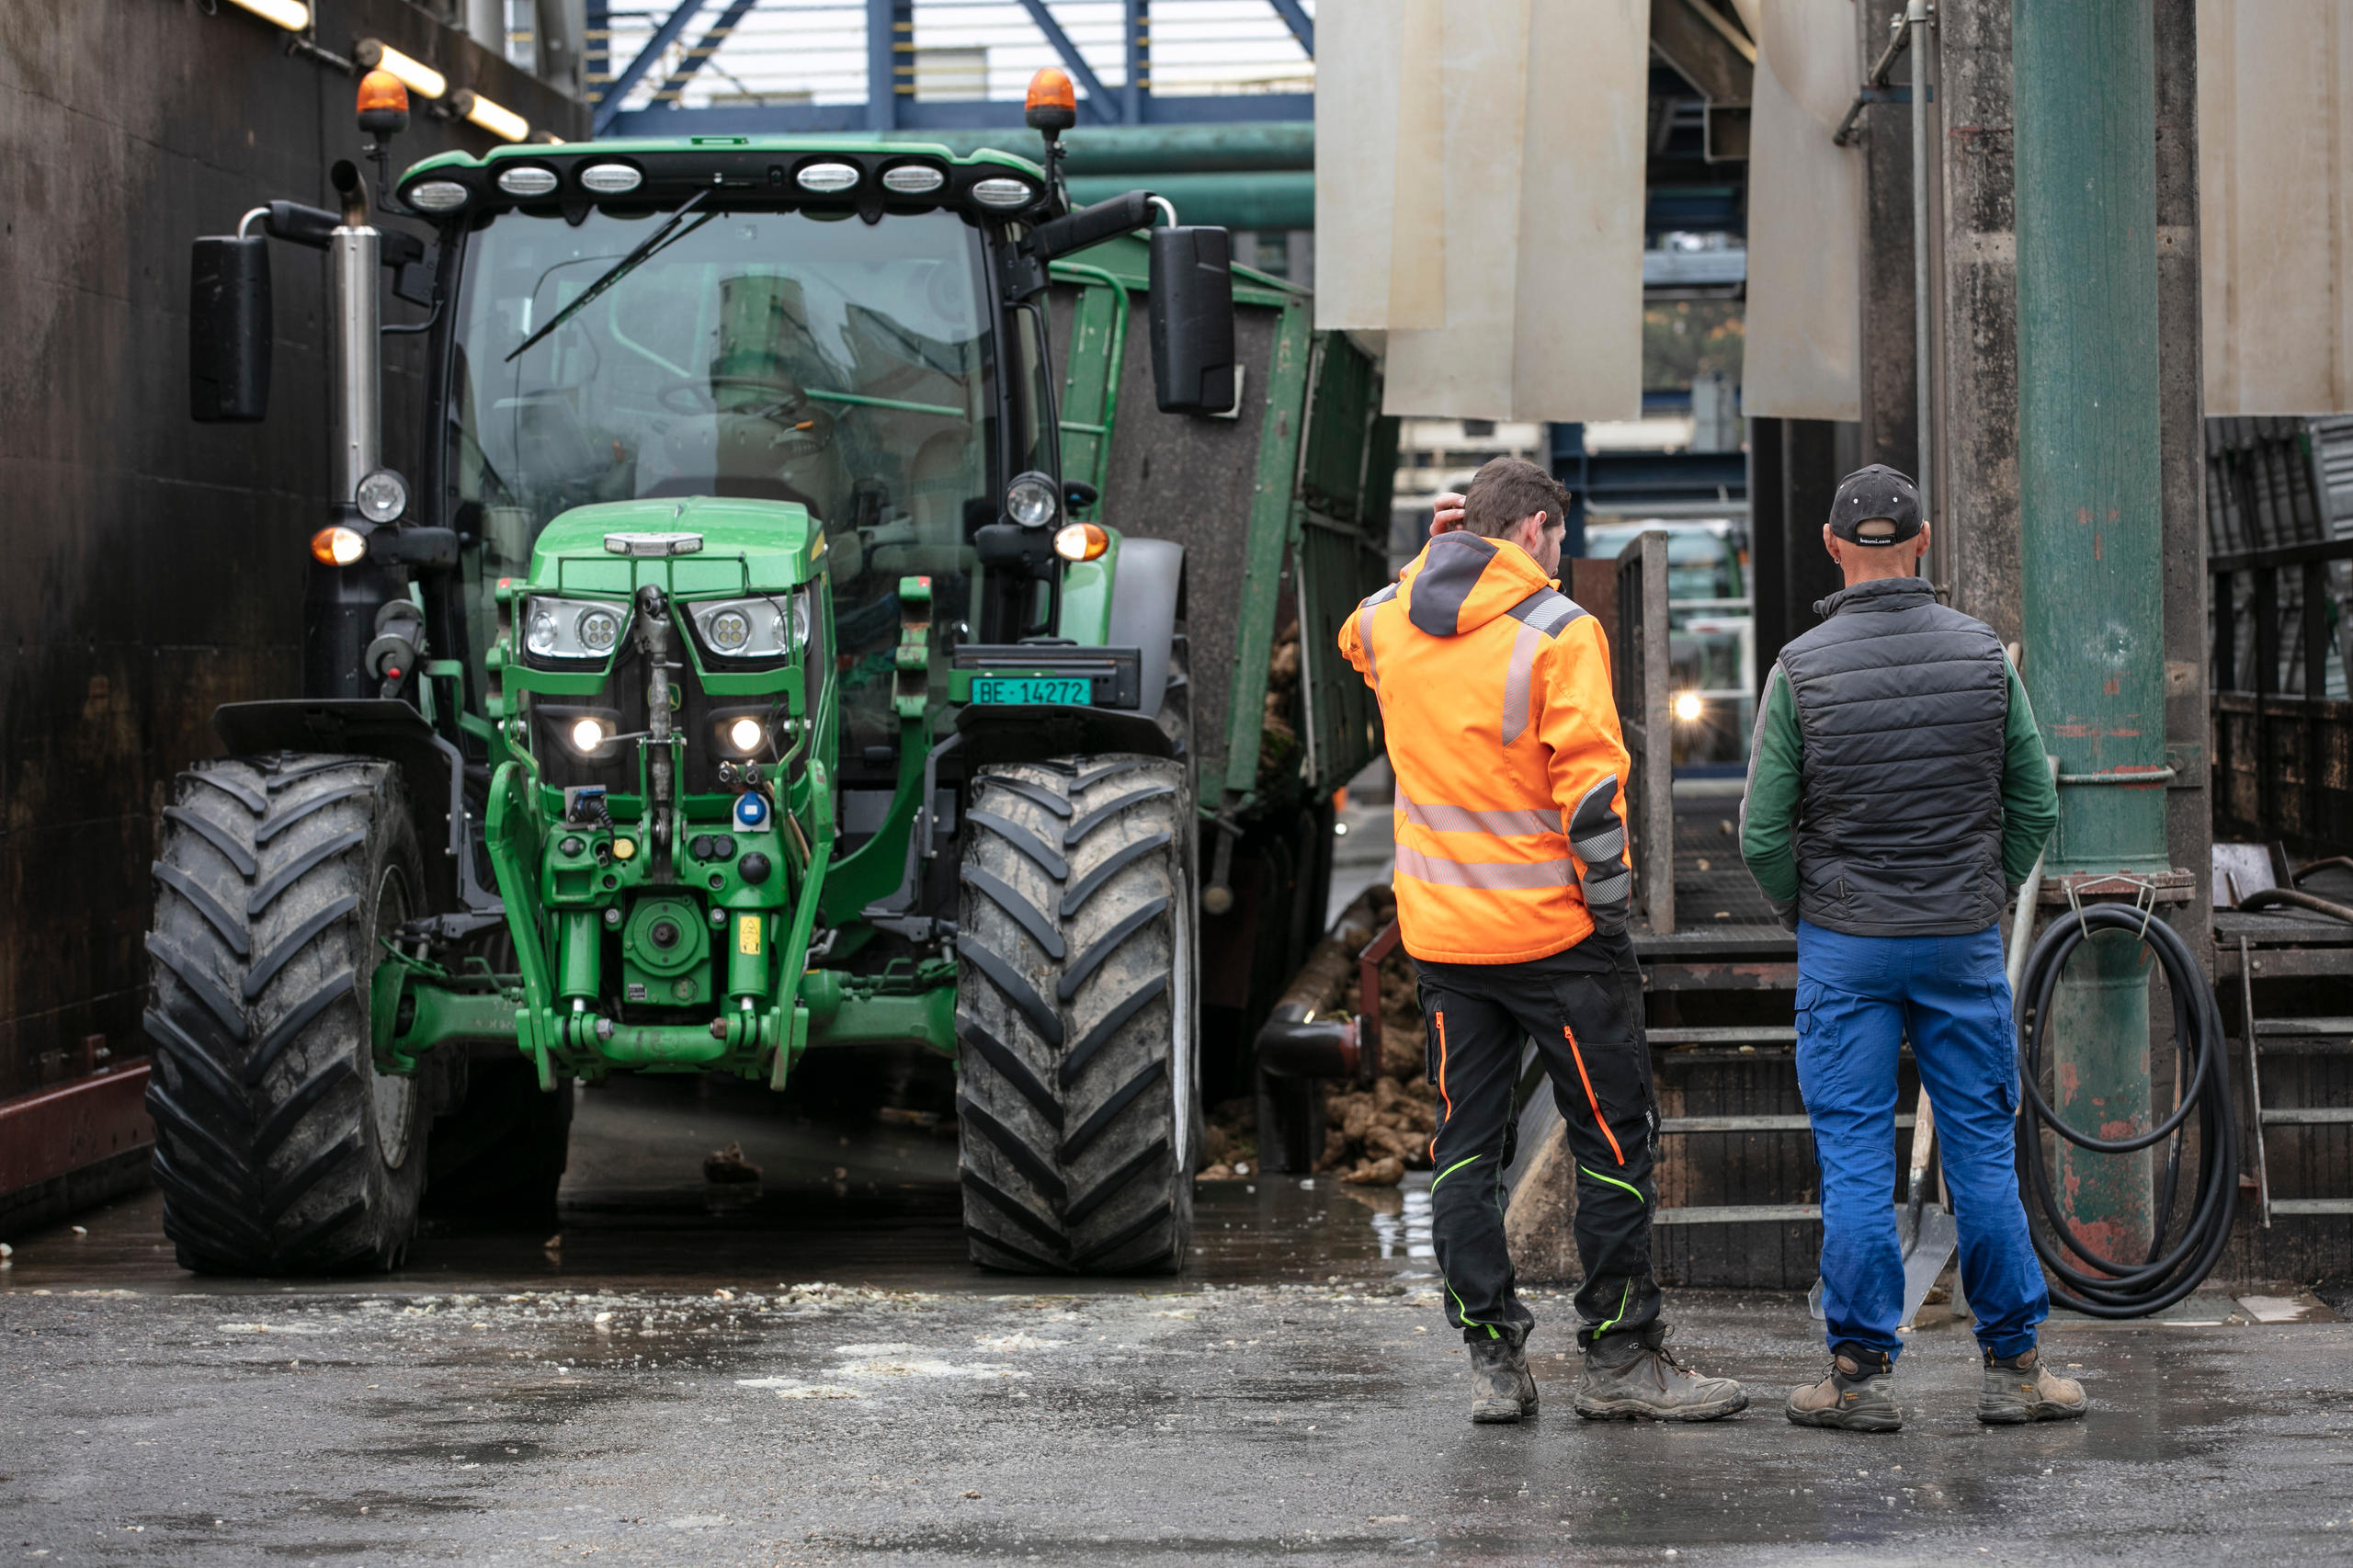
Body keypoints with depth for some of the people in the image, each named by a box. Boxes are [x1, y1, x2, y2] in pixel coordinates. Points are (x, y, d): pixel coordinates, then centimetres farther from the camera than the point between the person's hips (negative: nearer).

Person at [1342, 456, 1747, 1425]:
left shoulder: (1386, 622, 4)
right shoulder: (1556, 631, -13)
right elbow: (1590, 785, -17)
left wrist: (1433, 557, 18)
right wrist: (1611, 906, -7)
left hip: (1440, 934, 5)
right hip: (1553, 934, -5)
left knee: (1465, 1143, 10)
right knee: (1612, 1136, 4)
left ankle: (1492, 1359, 8)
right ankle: (1618, 1359, 6)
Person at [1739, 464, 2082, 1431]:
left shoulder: (1801, 669, -8)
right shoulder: (1982, 653, -2)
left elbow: (1762, 832, -7)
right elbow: (2035, 802, 2)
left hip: (1843, 946, -2)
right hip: (1964, 941, 2)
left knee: (1853, 1157, 2)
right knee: (1982, 1144, 8)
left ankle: (1863, 1375, 3)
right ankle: (2013, 1367, 10)